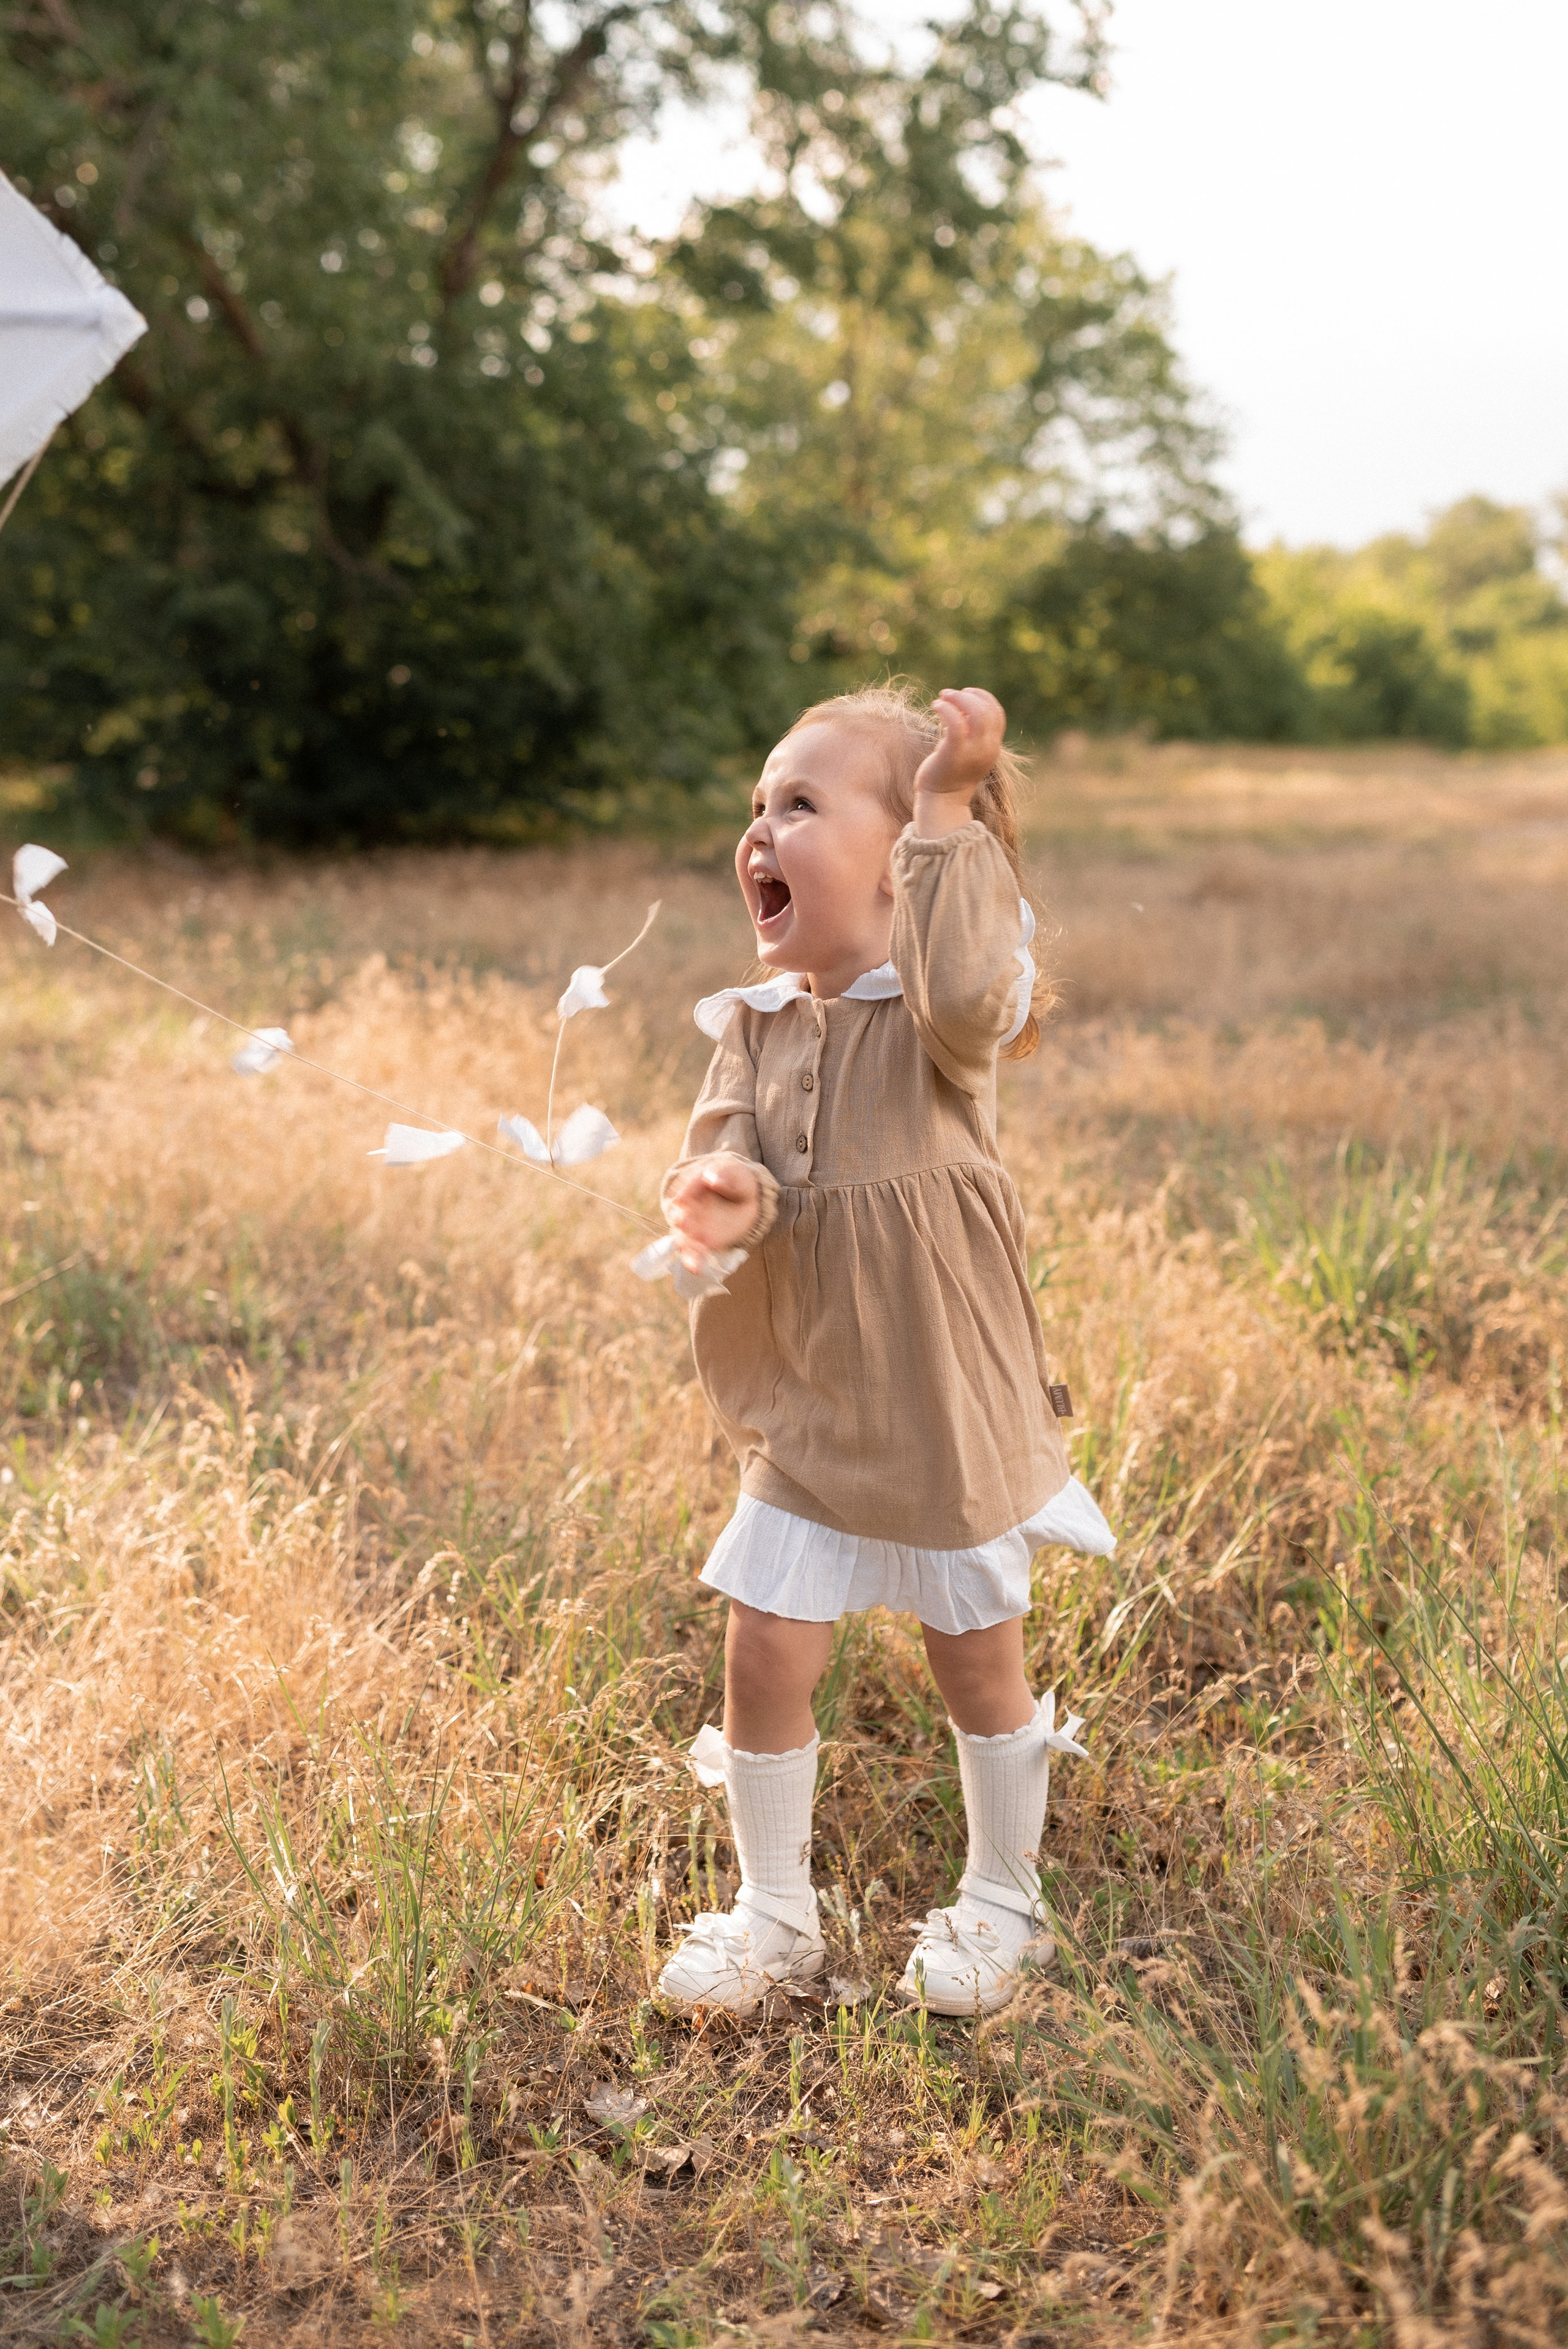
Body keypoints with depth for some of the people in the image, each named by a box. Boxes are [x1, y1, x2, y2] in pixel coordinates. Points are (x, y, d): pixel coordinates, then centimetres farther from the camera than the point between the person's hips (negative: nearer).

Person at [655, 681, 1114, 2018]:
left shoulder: (950, 1002, -14)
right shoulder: (753, 1025, 1)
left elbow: (966, 996, -38)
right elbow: (728, 1151, -6)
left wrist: (949, 812, -33)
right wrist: (722, 1201, -30)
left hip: (951, 1404, -4)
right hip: (807, 1414, 4)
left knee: (978, 1659, 13)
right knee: (765, 1654, 4)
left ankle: (1003, 1900, 35)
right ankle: (775, 1911, 26)